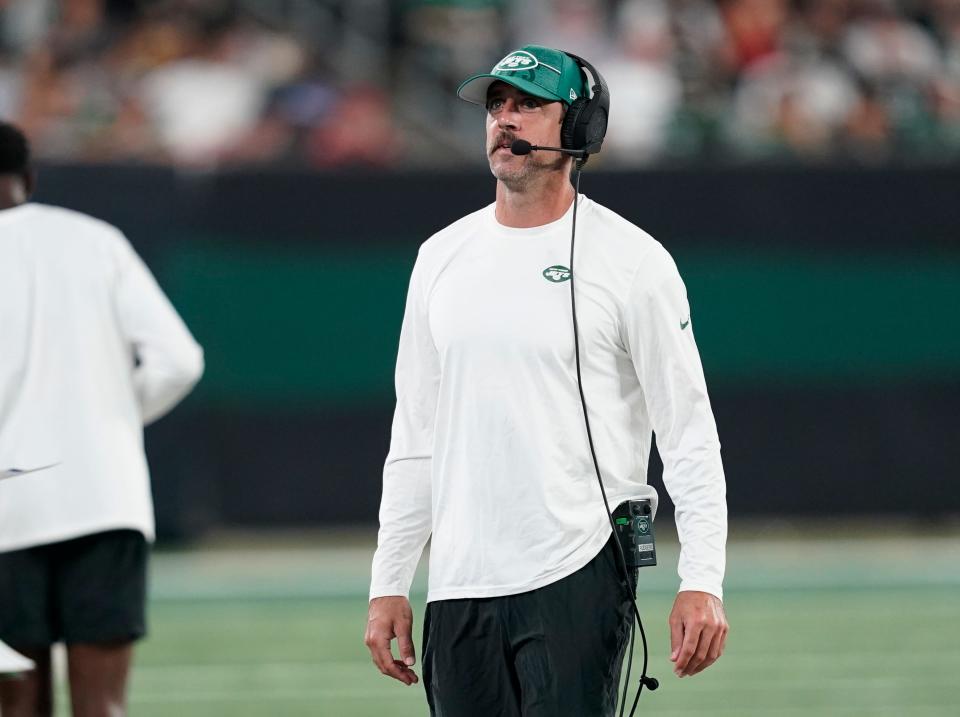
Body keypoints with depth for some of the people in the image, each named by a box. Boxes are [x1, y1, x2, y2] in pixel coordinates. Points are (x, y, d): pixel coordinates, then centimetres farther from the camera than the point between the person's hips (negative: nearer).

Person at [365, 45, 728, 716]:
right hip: (459, 589, 5)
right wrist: (388, 585, 12)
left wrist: (702, 582, -13)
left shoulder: (631, 258, -3)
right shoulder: (443, 258, 13)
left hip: (577, 584, -5)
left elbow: (689, 430, -5)